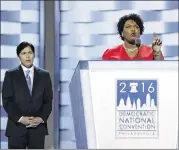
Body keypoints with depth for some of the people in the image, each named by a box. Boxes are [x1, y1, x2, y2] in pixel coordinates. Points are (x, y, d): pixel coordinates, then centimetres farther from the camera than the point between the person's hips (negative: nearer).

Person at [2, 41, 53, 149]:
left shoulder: (44, 75, 10)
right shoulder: (11, 75, 3)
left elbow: (48, 100, 7)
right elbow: (7, 101, -2)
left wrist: (41, 118, -9)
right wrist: (20, 118, -14)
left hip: (38, 127, 2)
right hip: (16, 127, -1)